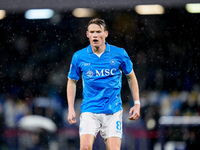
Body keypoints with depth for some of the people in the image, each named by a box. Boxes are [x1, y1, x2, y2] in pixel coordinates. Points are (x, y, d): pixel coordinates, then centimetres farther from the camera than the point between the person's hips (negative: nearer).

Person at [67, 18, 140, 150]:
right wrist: (71, 109, 5)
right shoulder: (79, 57, 0)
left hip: (113, 111, 0)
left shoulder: (119, 54, -1)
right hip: (89, 110, 0)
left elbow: (131, 77, 13)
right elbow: (72, 81, 14)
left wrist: (137, 103, 7)